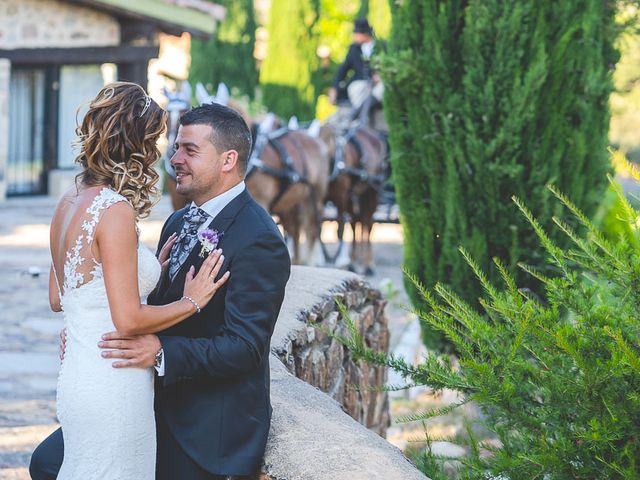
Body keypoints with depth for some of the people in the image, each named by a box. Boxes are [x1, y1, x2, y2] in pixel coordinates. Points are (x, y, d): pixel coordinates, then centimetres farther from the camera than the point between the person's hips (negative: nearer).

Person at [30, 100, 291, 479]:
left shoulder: (259, 241, -19)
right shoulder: (179, 222, 10)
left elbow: (244, 347, -24)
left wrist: (161, 353, -35)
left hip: (210, 429, -8)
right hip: (160, 403, 8)